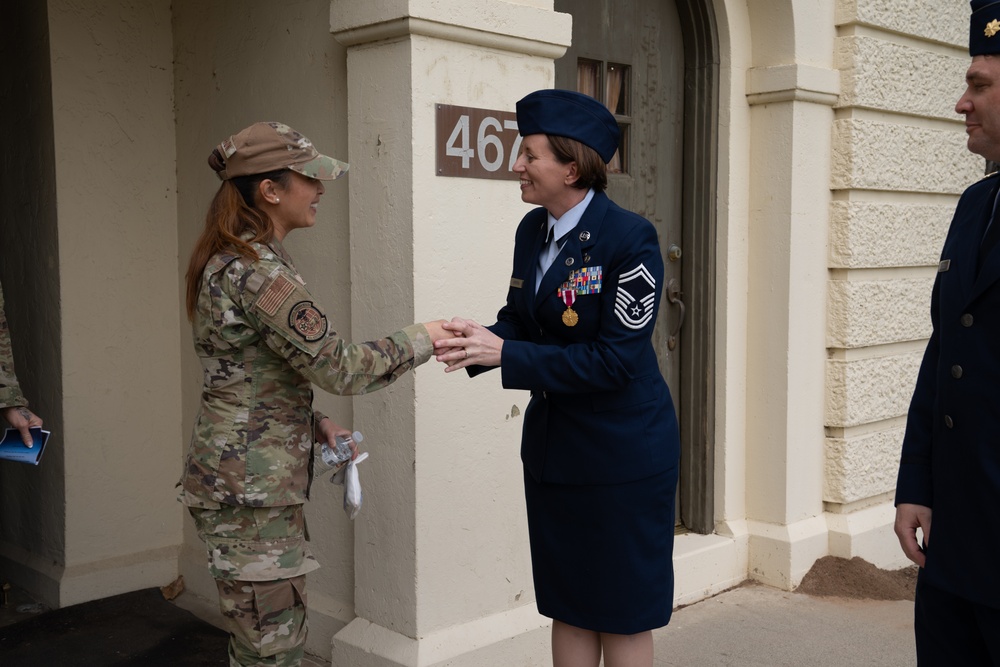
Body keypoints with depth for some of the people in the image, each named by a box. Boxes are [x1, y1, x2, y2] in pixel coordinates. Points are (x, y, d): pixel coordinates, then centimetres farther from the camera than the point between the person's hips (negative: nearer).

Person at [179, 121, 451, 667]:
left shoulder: (227, 259, 11)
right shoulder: (257, 270, -20)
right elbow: (337, 366, -20)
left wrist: (315, 423, 9)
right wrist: (419, 340, -6)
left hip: (245, 475, 10)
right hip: (249, 487, -10)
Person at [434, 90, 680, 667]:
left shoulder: (629, 239, -19)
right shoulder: (532, 230, 4)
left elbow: (614, 359, -22)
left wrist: (505, 354, -24)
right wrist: (477, 344, -11)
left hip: (622, 451, -7)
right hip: (554, 447, 7)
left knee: (622, 618, 8)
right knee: (567, 608, 17)